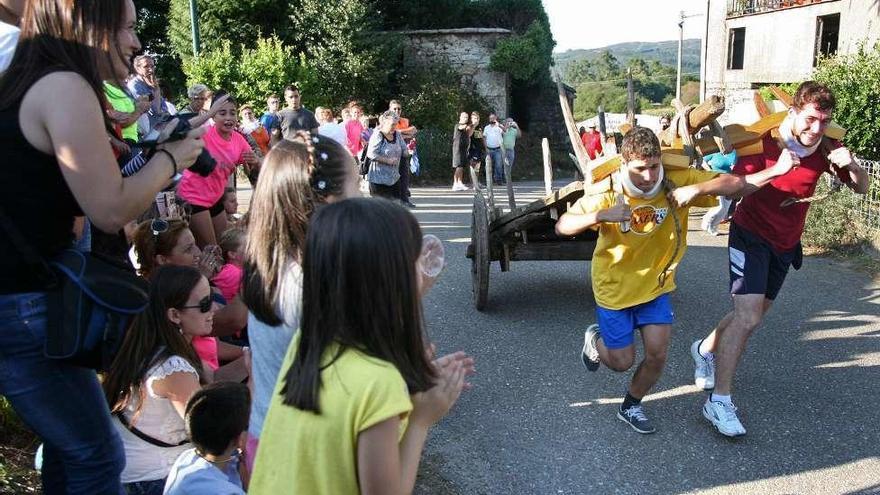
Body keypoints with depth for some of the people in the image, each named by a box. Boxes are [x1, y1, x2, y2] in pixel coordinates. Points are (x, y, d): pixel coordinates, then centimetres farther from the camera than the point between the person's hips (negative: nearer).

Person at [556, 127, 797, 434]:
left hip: (656, 286, 2)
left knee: (657, 354, -4)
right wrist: (601, 215, -45)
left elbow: (737, 184, -18)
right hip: (615, 289, -2)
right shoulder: (608, 193, -21)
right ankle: (595, 340, 42)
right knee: (622, 362, 6)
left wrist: (697, 188, -37)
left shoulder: (677, 181, -16)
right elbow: (562, 226, -27)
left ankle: (631, 406, 24)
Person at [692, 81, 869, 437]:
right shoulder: (765, 142, -19)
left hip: (786, 244, 6)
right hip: (751, 236, -6)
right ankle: (719, 401, -13)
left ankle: (705, 349, 42)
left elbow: (862, 188, 0)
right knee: (748, 316, -18)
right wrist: (775, 170, -38)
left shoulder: (825, 149, -6)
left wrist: (851, 165, -22)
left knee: (753, 314, 15)